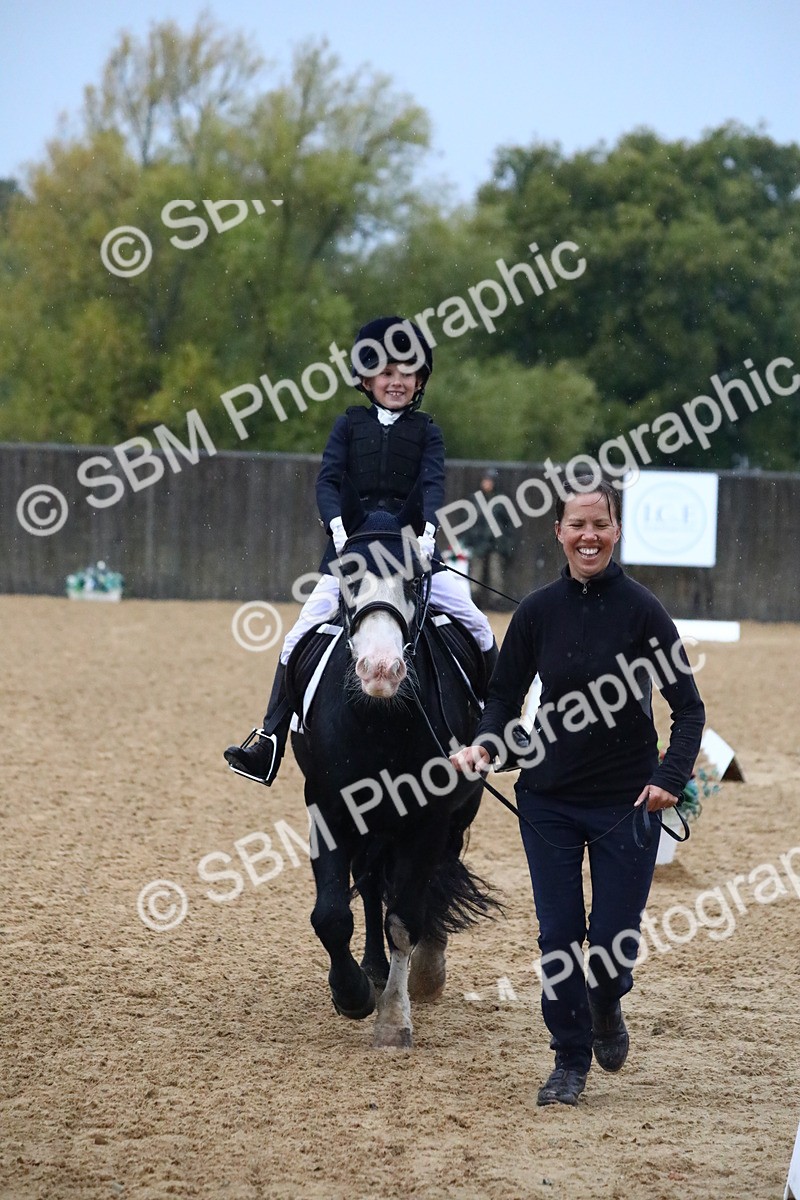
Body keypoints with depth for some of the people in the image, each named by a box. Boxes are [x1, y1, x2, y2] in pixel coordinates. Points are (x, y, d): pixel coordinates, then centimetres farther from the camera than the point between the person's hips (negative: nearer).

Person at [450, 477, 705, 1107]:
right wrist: (484, 746, -12)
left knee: (614, 941, -1)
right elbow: (505, 695, 7)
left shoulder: (641, 609, -10)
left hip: (626, 800, -2)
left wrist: (671, 777, -19)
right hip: (549, 799, 2)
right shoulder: (537, 612, -2)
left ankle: (606, 1007, 33)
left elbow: (688, 706, -6)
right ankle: (571, 1060, 18)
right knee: (558, 936, 1)